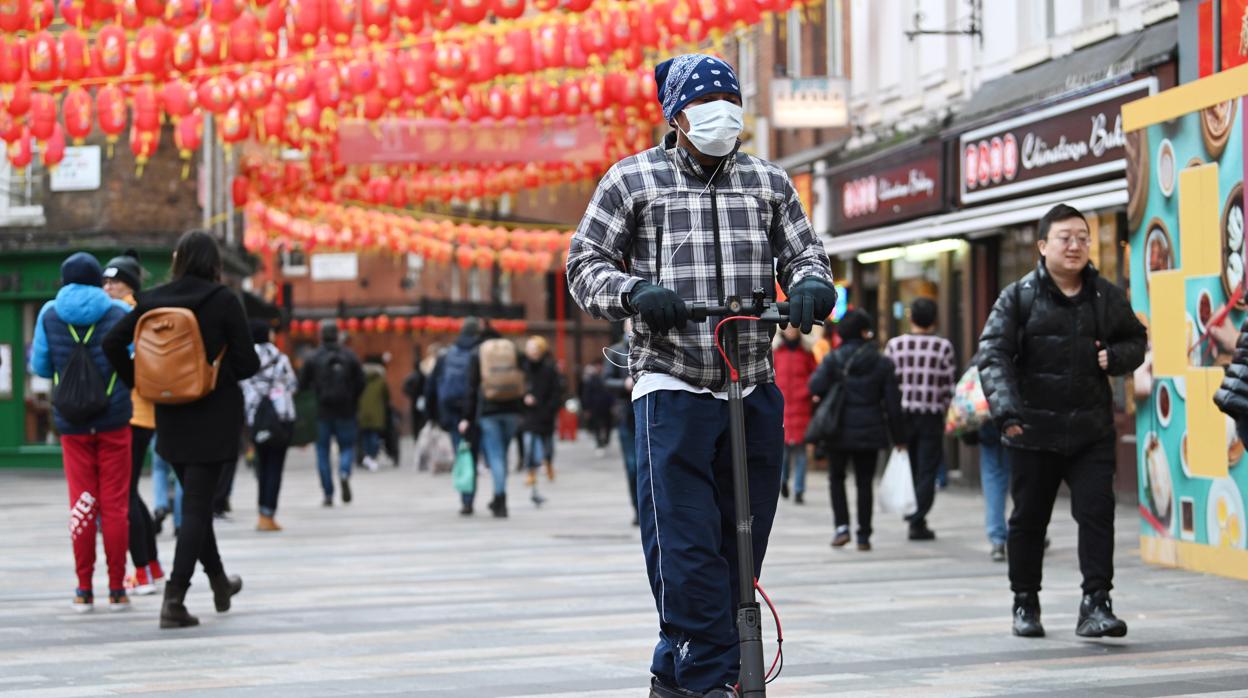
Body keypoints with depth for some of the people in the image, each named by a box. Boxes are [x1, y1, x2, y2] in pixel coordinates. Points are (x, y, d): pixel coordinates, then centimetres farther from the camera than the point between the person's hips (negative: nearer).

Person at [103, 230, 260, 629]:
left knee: (195, 501, 20)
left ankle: (219, 583, 35)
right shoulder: (224, 301, -10)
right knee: (197, 505, -3)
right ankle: (175, 599, -13)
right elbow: (248, 362, -11)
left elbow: (113, 344, -4)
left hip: (171, 416, 4)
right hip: (214, 414, -4)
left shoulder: (153, 301, 0)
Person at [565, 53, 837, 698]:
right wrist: (635, 291, -17)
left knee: (741, 545, 7)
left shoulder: (769, 183, 15)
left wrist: (812, 286, -10)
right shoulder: (632, 179, 5)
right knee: (687, 549, -11)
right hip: (671, 388, -4)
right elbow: (585, 264, 4)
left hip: (755, 391, 4)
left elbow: (804, 254, 14)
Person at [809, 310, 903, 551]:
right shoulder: (883, 363, -2)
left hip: (839, 431, -1)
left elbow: (816, 386, -15)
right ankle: (864, 536, 8)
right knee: (865, 483, 8)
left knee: (836, 478, 15)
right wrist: (898, 436, 5)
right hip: (870, 431, 1)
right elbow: (892, 402, -1)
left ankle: (842, 525, 0)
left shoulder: (833, 359, -5)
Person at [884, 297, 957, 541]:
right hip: (931, 416, -2)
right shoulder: (943, 347, -5)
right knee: (927, 471, 1)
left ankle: (909, 514, 19)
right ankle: (918, 521, -4)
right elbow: (950, 386, -6)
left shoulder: (894, 345, -1)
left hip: (903, 414, 2)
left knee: (908, 469, 15)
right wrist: (944, 410, 9)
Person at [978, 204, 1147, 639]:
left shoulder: (1107, 297, 7)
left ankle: (1096, 604, -6)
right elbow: (993, 354, -10)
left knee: (1097, 512, -9)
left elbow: (1136, 339, 21)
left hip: (1092, 431, 2)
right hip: (1033, 431, -1)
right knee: (1028, 519, 8)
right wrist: (1006, 410, -23)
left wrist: (1115, 357, -3)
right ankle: (1025, 604, 22)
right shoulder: (1019, 297, -3)